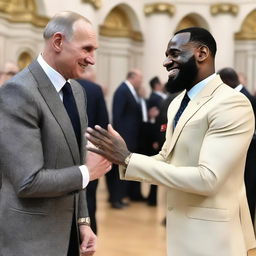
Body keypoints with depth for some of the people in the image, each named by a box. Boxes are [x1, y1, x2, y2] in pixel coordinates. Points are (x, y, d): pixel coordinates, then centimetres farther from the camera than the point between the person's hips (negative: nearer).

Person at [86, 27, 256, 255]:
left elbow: (208, 179, -25)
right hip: (182, 227, 8)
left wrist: (128, 159, -26)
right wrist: (121, 157, -5)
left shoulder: (232, 104, -19)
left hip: (211, 235, -8)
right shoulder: (177, 103, 9)